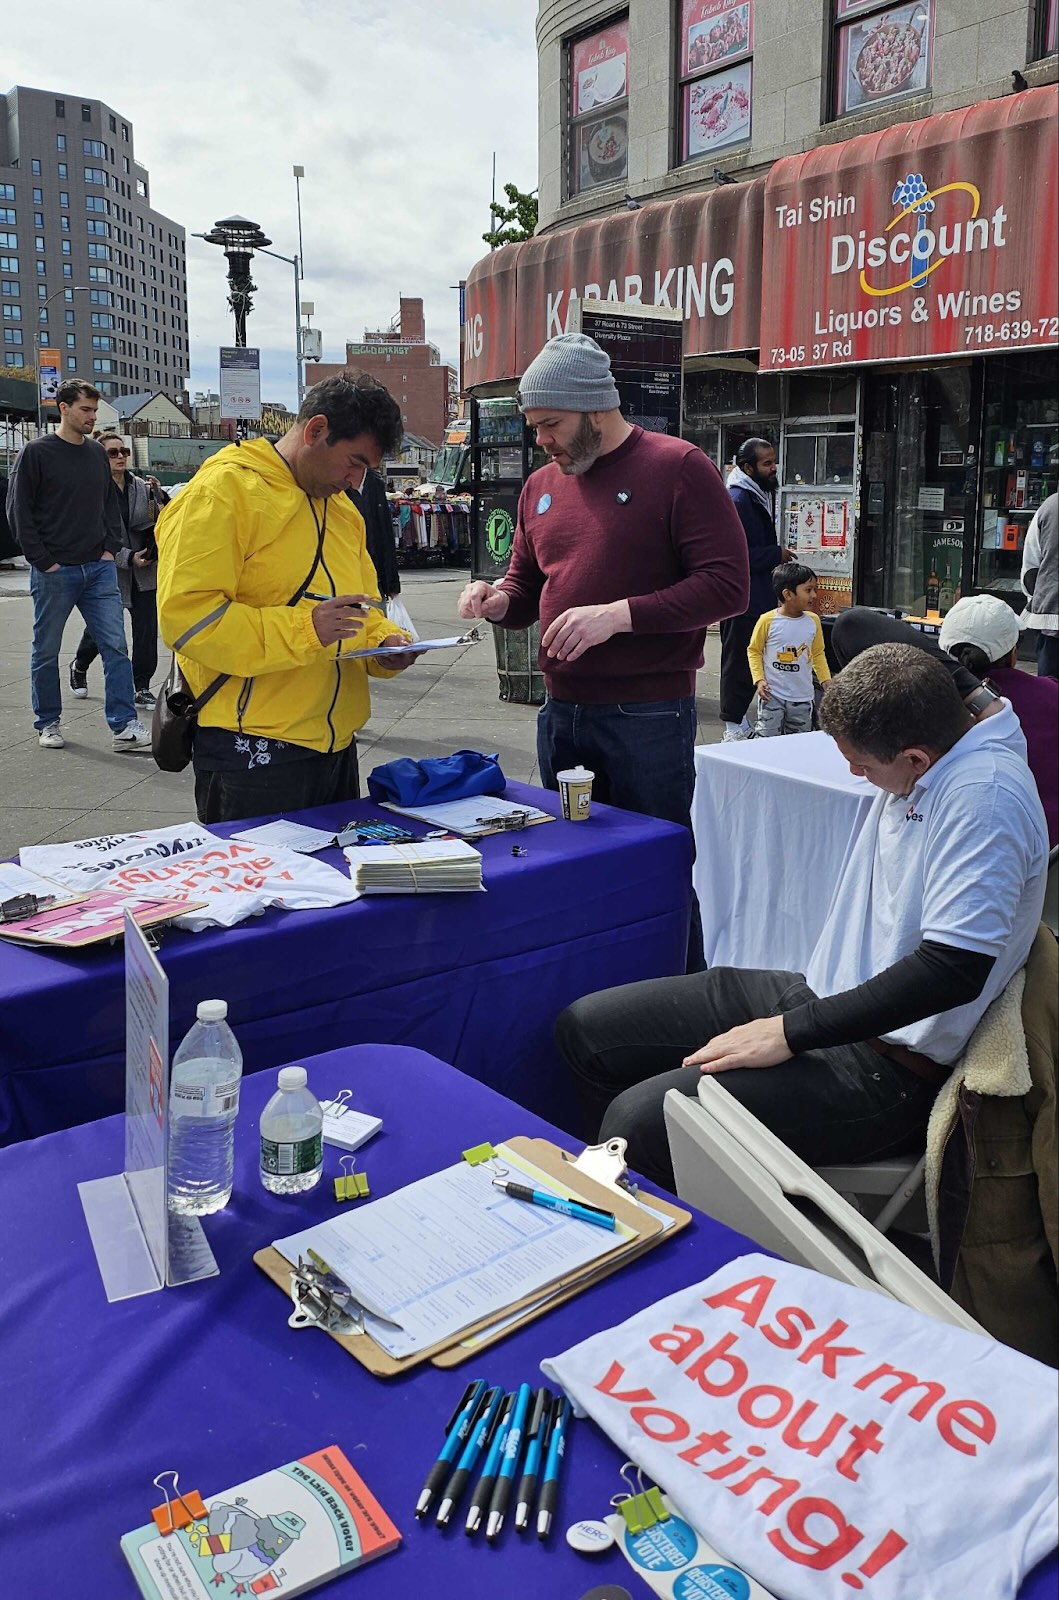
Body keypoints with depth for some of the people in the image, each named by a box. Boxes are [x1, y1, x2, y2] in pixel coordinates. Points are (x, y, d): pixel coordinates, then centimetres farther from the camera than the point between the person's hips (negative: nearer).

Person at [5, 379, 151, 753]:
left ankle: (125, 726, -3)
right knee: (46, 651, 7)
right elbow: (18, 510, -5)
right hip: (54, 572, -4)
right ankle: (48, 723, 21)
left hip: (99, 568, 4)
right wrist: (43, 560, -10)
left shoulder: (97, 453, 11)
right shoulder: (36, 452, -4)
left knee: (116, 646, -4)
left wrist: (111, 548, 4)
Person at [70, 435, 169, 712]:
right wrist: (128, 557, -19)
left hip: (145, 571, 3)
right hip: (109, 571, -3)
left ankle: (142, 689, 9)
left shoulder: (141, 486, 4)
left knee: (146, 632, -1)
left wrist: (160, 496, -7)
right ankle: (79, 667, 40)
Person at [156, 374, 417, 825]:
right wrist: (302, 629, -25)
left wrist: (386, 642, 5)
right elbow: (185, 614, -20)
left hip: (336, 748, 8)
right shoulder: (222, 492, -10)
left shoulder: (342, 508, 17)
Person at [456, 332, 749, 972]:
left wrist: (619, 614, -22)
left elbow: (727, 583, -14)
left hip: (648, 718, -7)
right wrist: (497, 601, 0)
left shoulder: (678, 468, -7)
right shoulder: (542, 486, 13)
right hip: (561, 713, 7)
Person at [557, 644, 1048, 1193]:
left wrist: (790, 1033, -25)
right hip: (821, 993, 10)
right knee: (584, 1027, 6)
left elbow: (955, 968, -30)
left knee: (641, 1118, -27)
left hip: (884, 1065, -10)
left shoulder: (986, 794, -24)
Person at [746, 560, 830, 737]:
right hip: (772, 694, -4)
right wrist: (759, 679, -11)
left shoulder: (813, 620, 1)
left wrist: (826, 681, 5)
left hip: (802, 697, 4)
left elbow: (818, 654, 13)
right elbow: (754, 651, -1)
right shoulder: (768, 621, -11)